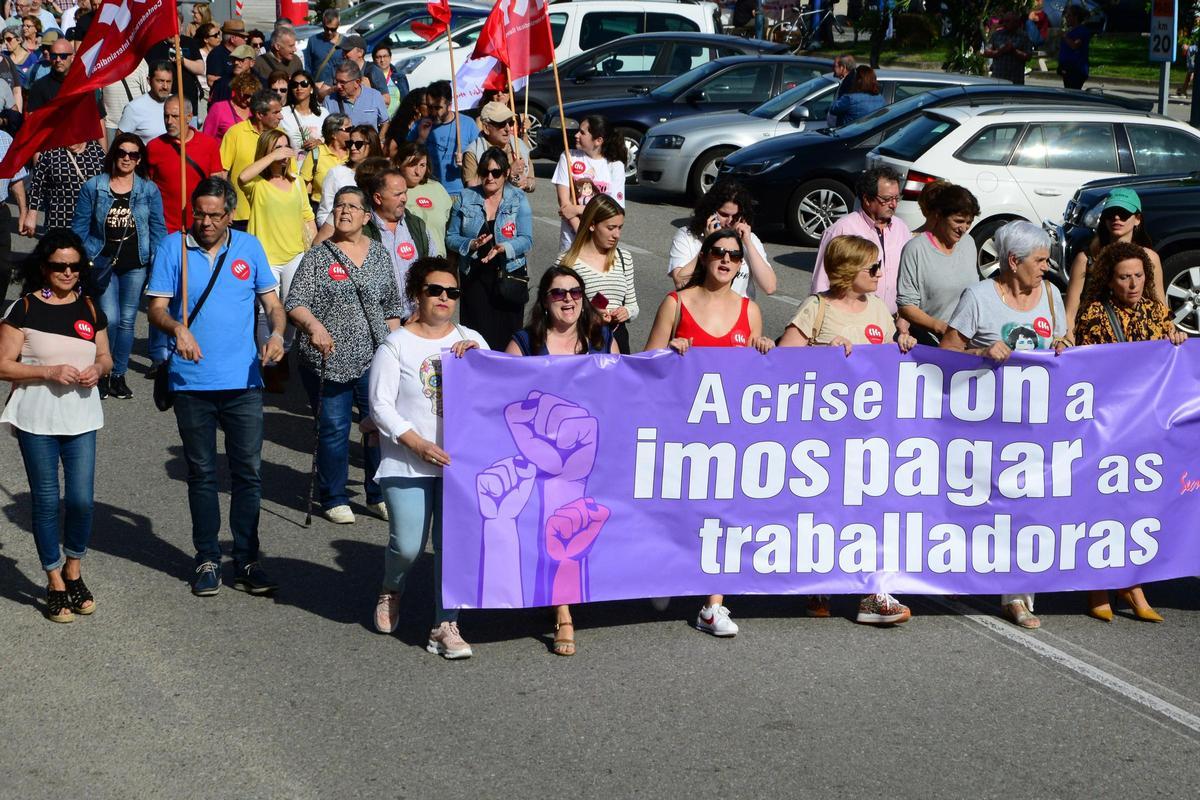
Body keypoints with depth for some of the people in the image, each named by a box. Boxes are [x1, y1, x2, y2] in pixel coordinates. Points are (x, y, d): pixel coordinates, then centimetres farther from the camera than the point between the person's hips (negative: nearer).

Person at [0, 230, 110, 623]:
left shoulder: (90, 309, 8)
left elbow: (105, 356, 18)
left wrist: (98, 369, -5)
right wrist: (49, 372, -18)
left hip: (82, 416, 3)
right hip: (37, 418, -3)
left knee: (81, 499, -2)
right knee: (46, 500, 3)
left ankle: (73, 571, 21)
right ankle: (55, 583, 15)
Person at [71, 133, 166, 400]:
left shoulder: (149, 190, 2)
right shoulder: (93, 187, 0)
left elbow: (158, 229, 5)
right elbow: (79, 227, 4)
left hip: (135, 263, 1)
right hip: (103, 263, -1)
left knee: (127, 320, 7)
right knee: (109, 318, -10)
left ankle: (118, 376, 20)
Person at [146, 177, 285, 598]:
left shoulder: (249, 247, 5)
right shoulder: (173, 247, 1)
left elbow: (272, 301, 7)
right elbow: (157, 308, -1)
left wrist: (277, 333, -14)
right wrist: (178, 328, -22)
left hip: (243, 380, 1)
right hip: (192, 382, -1)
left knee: (249, 471, 1)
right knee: (201, 473, 8)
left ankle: (246, 560, 11)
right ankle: (207, 560, 18)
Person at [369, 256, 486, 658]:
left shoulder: (470, 341, 13)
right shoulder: (396, 345, 0)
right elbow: (381, 405, -5)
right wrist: (417, 444, -15)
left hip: (460, 460, 3)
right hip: (407, 463, -3)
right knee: (408, 545, -7)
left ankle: (445, 627, 4)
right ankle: (390, 591, 27)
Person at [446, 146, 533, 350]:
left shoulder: (518, 199, 3)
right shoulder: (466, 198, 6)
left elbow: (526, 239, -6)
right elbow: (451, 238, 4)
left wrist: (503, 247, -24)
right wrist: (471, 244, -16)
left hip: (509, 275, -1)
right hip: (475, 277, 1)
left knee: (507, 336, 0)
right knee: (477, 335, -5)